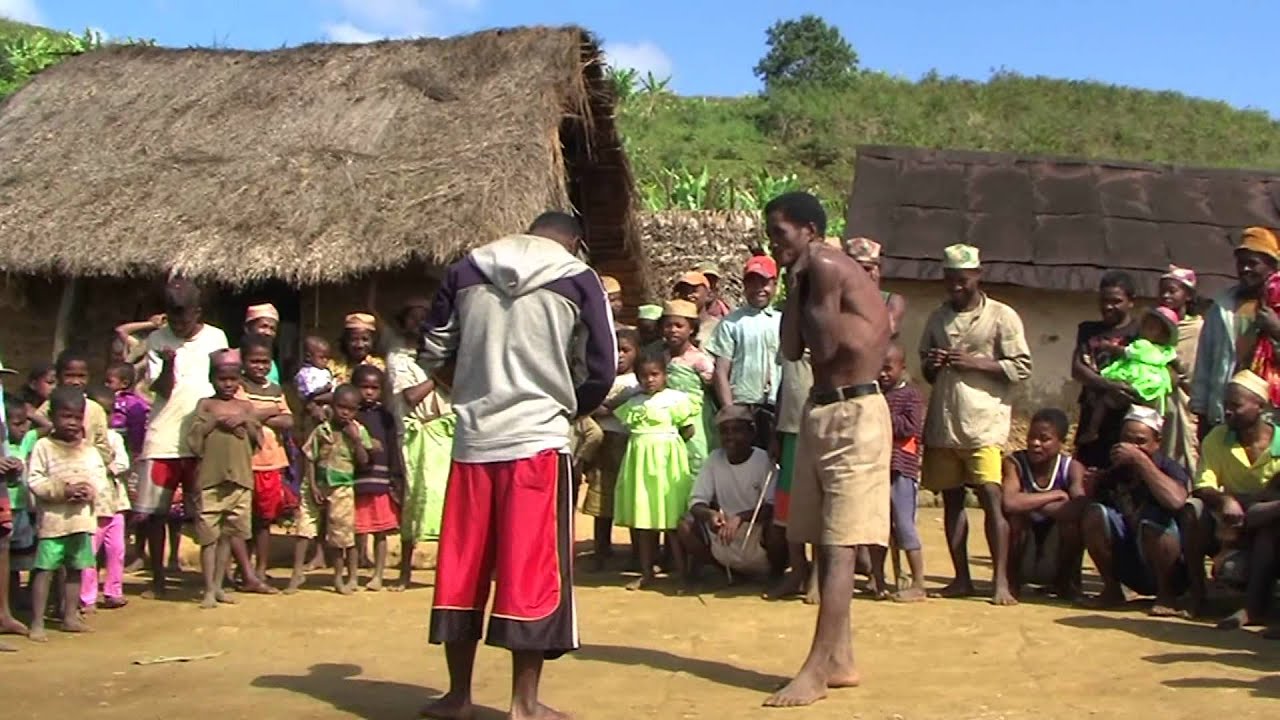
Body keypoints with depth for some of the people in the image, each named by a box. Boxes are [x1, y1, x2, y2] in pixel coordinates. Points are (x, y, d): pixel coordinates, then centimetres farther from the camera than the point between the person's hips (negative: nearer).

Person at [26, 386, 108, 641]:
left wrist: (90, 490, -14)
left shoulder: (90, 450, 9)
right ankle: (37, 622, 2)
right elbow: (34, 481, -10)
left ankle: (70, 616, 24)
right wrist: (63, 490, -19)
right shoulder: (43, 447, -4)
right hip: (53, 519, -4)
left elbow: (101, 478, 7)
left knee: (75, 569, 13)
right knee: (45, 569, -4)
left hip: (83, 519, 5)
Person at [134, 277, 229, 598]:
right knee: (154, 511, 4)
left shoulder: (215, 338, 3)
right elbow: (162, 389, -4)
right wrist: (168, 364, -22)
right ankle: (157, 579, 16)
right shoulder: (157, 340, 2)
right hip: (163, 439, 1)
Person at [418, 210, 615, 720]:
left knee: (462, 569, 11)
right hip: (539, 439, -3)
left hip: (473, 440, 3)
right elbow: (601, 371, -2)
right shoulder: (577, 280, 1)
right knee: (532, 571, 3)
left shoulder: (465, 271, 9)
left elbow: (431, 353, 11)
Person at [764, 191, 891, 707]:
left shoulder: (826, 266, -12)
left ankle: (816, 669, -8)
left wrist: (805, 288, -8)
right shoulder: (813, 274, 16)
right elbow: (791, 350, 11)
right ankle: (839, 659, 18)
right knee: (825, 543, 11)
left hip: (853, 415, -10)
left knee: (839, 546, -9)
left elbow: (827, 346, -16)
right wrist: (794, 289, 7)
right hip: (823, 413, 10)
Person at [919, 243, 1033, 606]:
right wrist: (932, 365, 0)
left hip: (984, 423, -5)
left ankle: (1001, 580, -7)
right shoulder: (937, 318, 16)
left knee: (991, 497, -12)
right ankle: (961, 577, 15)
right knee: (951, 499, 7)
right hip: (942, 423, 5)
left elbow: (1021, 368, -4)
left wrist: (974, 362, -14)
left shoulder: (1002, 316, 1)